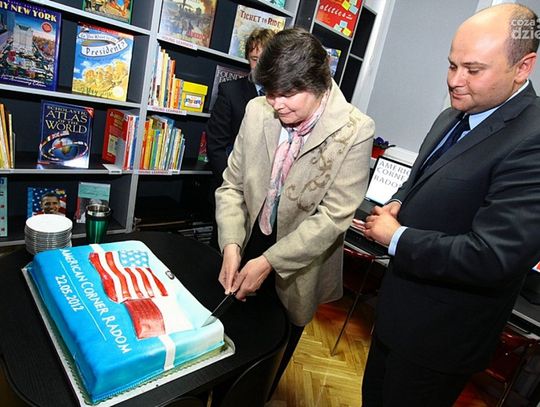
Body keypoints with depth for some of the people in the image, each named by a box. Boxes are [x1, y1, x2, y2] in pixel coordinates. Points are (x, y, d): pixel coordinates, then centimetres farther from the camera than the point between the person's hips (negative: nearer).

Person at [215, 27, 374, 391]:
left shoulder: (355, 132, -19)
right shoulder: (258, 112, -8)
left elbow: (333, 217, -21)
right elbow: (232, 186, -3)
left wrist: (269, 262, -24)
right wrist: (232, 246, -17)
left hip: (296, 274, -3)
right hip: (248, 252, 4)